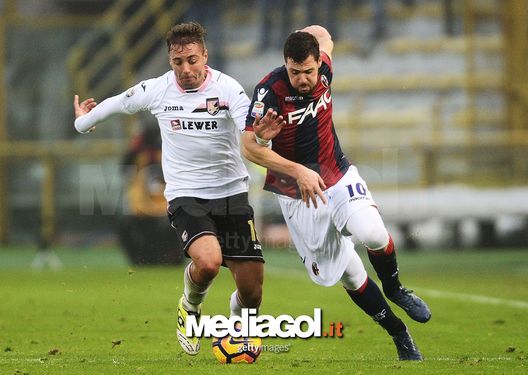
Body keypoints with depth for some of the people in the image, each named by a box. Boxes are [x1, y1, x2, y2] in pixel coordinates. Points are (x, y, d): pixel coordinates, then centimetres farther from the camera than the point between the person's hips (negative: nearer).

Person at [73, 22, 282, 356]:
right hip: (185, 196, 0)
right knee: (207, 261, -30)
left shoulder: (227, 88, -11)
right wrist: (83, 122, 33)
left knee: (252, 288, -3)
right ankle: (190, 307, 6)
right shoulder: (157, 90, -4)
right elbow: (119, 103, 17)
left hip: (232, 194, 0)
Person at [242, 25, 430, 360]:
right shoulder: (271, 89, -22)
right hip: (298, 194, -2)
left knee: (373, 235, -26)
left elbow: (320, 34, 14)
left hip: (338, 176, 2)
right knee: (350, 276, -1)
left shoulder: (324, 70, -8)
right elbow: (250, 147, -28)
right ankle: (399, 334, 17)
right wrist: (299, 172, -35)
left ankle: (394, 290, 4)